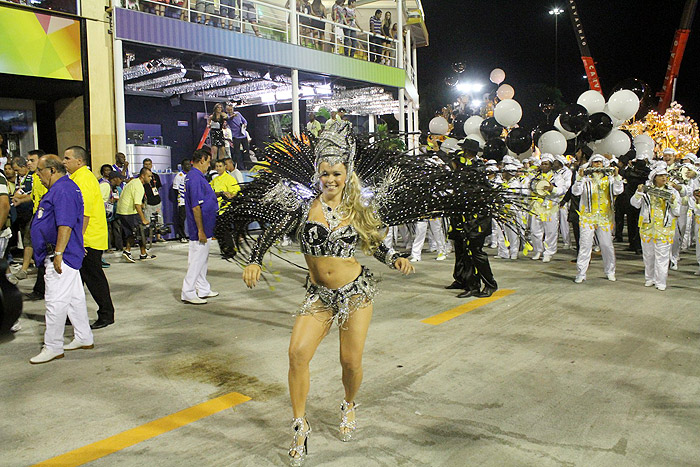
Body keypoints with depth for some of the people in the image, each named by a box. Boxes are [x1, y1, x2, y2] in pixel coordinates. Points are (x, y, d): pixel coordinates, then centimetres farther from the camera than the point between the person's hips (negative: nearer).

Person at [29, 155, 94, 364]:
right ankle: (84, 339, 23)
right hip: (64, 255, 11)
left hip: (61, 256, -11)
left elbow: (65, 225, -24)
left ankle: (53, 347, 2)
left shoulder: (62, 190, -16)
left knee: (56, 302, -5)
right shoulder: (61, 188, 18)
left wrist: (58, 253, -25)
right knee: (74, 298, 15)